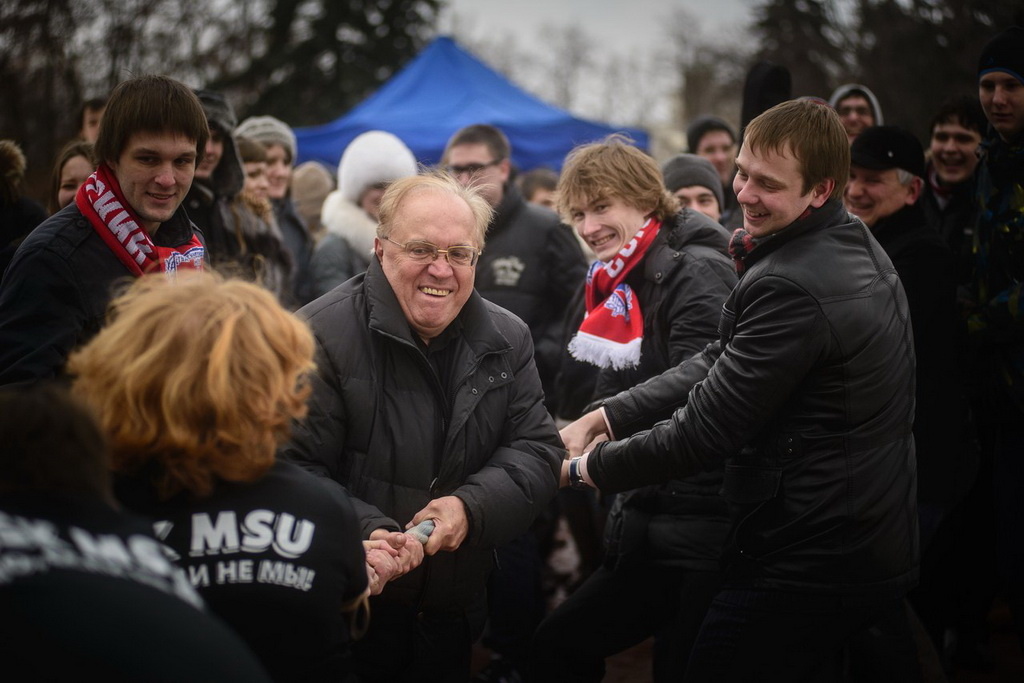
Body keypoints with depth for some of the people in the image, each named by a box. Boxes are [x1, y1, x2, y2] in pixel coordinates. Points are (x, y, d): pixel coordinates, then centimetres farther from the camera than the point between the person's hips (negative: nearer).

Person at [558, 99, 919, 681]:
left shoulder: (793, 286, -25)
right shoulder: (854, 243, 8)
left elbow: (703, 433, -21)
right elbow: (720, 362, 9)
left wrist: (583, 470, -6)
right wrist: (599, 419, 3)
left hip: (811, 572, -10)